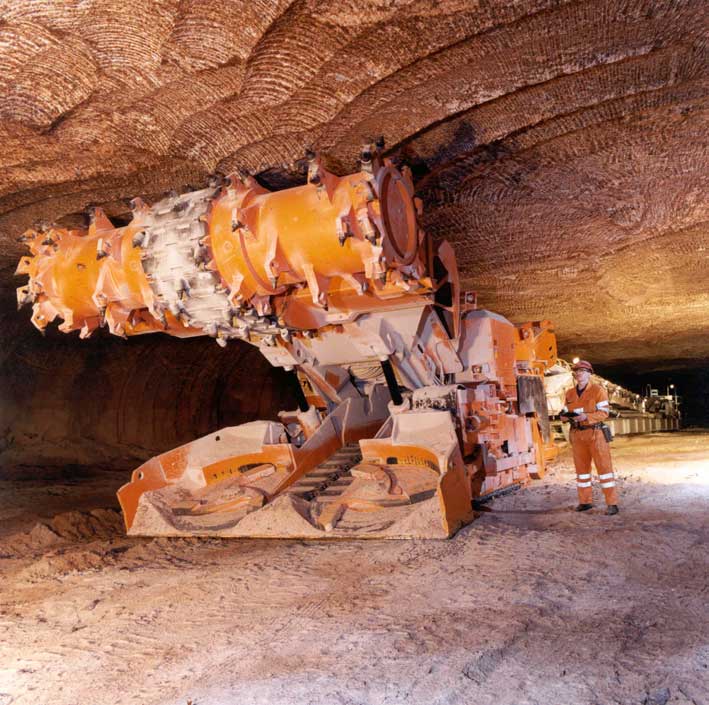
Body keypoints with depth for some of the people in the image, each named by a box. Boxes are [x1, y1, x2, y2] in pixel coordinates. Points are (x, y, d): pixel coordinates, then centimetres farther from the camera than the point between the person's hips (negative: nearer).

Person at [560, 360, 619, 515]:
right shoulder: (570, 393, 12)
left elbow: (604, 412, -10)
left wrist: (586, 416, -23)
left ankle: (612, 503, 0)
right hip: (577, 434, 5)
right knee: (581, 467, 10)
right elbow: (566, 412, 14)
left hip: (595, 433, -5)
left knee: (604, 466, -4)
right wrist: (566, 415, -10)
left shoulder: (598, 390, -4)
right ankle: (585, 501, 19)